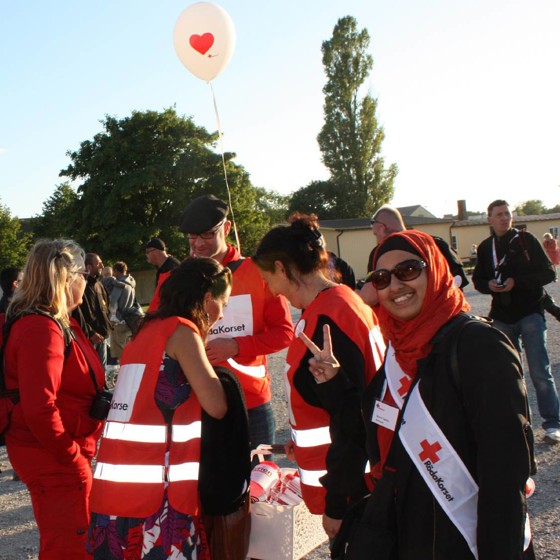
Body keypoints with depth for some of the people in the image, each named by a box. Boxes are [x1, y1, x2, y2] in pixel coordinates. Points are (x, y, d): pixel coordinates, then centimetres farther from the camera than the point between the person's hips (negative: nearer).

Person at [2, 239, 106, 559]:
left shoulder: (60, 323, 11)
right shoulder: (42, 329, -22)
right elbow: (40, 410, -28)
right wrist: (73, 458, -18)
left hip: (65, 456, 10)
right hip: (55, 461, -10)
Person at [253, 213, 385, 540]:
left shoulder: (327, 319, -22)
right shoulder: (345, 299, 8)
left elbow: (350, 415, -24)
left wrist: (336, 503, -19)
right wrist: (305, 440, 26)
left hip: (348, 484, -9)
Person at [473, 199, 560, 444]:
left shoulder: (525, 239, -4)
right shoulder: (485, 247, 8)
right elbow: (478, 279, 15)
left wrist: (517, 281, -18)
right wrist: (489, 285, -8)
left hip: (530, 313, -4)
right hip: (502, 316, 4)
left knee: (540, 371, -9)